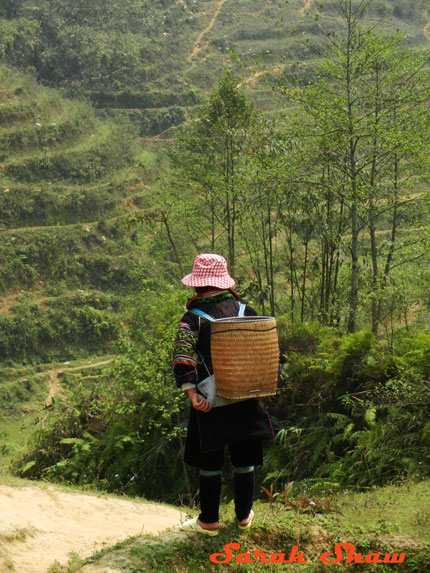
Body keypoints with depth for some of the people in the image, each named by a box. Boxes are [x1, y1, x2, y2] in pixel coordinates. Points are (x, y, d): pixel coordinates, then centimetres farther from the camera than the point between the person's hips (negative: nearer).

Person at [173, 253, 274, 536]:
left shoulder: (193, 318, -9)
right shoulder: (246, 311, 3)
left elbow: (183, 357, -21)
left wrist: (192, 394, -21)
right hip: (246, 400, 3)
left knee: (210, 462, 9)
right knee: (245, 460, 15)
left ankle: (209, 521, 18)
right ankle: (244, 517, 26)